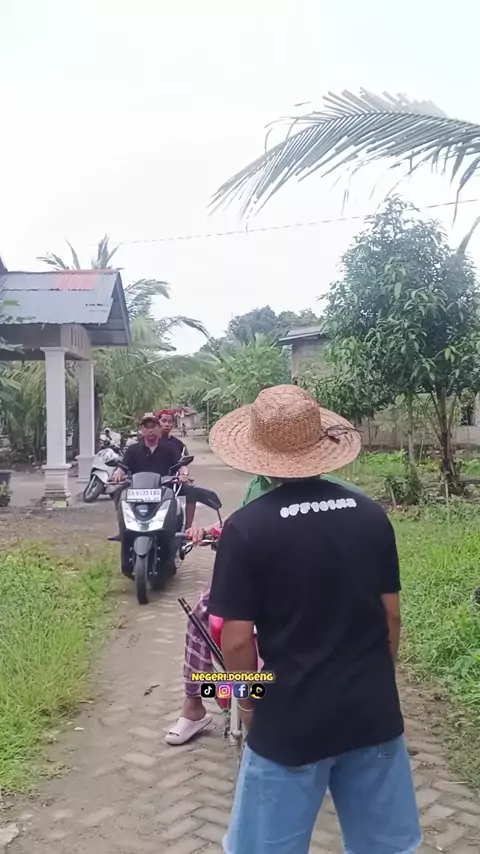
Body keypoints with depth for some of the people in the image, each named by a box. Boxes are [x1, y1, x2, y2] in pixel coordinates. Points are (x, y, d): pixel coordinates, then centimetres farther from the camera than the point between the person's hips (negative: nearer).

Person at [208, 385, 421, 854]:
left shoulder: (247, 527, -16)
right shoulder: (371, 515, -4)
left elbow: (237, 640, -13)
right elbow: (391, 615, 4)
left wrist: (249, 701, 5)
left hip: (290, 721, -4)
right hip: (374, 713, 4)